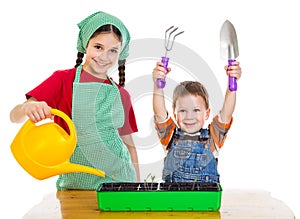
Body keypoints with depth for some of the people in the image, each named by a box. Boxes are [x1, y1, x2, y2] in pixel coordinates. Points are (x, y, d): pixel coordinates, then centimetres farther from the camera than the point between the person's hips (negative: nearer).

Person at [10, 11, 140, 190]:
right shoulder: (63, 80, -2)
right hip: (77, 181, -3)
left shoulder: (122, 95, 9)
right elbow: (15, 116, -8)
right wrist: (29, 107, -31)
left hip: (120, 177, 3)